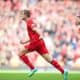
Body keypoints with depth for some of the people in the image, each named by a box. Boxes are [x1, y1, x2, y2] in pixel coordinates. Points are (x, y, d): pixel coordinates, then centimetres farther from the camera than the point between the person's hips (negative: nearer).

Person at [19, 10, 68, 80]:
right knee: (49, 59, -1)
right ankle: (63, 71, -11)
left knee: (21, 54, 4)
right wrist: (25, 42, 32)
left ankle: (32, 68, -4)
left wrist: (40, 35, -35)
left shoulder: (29, 21, 1)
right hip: (40, 42, 9)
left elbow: (35, 28, -19)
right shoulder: (31, 21, 29)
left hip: (35, 42, -9)